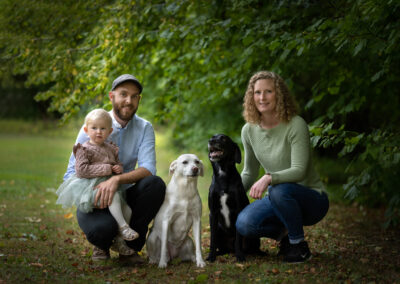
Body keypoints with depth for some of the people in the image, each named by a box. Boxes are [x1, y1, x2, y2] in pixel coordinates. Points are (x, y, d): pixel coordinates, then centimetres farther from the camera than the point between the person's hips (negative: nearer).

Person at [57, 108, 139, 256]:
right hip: (91, 187, -7)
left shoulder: (111, 149, 14)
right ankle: (123, 227, -27)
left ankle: (118, 240, 11)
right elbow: (81, 170, -17)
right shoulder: (84, 149, -6)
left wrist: (119, 168, -1)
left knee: (127, 210, -2)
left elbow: (118, 163, 27)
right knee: (114, 196, -33)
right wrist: (105, 169, -18)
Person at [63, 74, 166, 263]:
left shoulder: (144, 128, -1)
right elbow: (72, 173, -7)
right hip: (93, 200, -3)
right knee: (102, 228, -37)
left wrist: (117, 180, -36)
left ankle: (131, 245, -8)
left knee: (155, 184, -28)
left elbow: (148, 169, -17)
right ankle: (102, 244, 6)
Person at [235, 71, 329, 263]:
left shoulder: (296, 125, -17)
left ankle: (300, 246, -14)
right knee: (243, 224, -24)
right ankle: (285, 234, 7)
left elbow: (299, 170, -26)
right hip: (278, 199, 5)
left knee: (279, 191, -38)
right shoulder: (249, 130, 0)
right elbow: (249, 173, 12)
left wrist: (269, 178, -42)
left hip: (312, 199, -4)